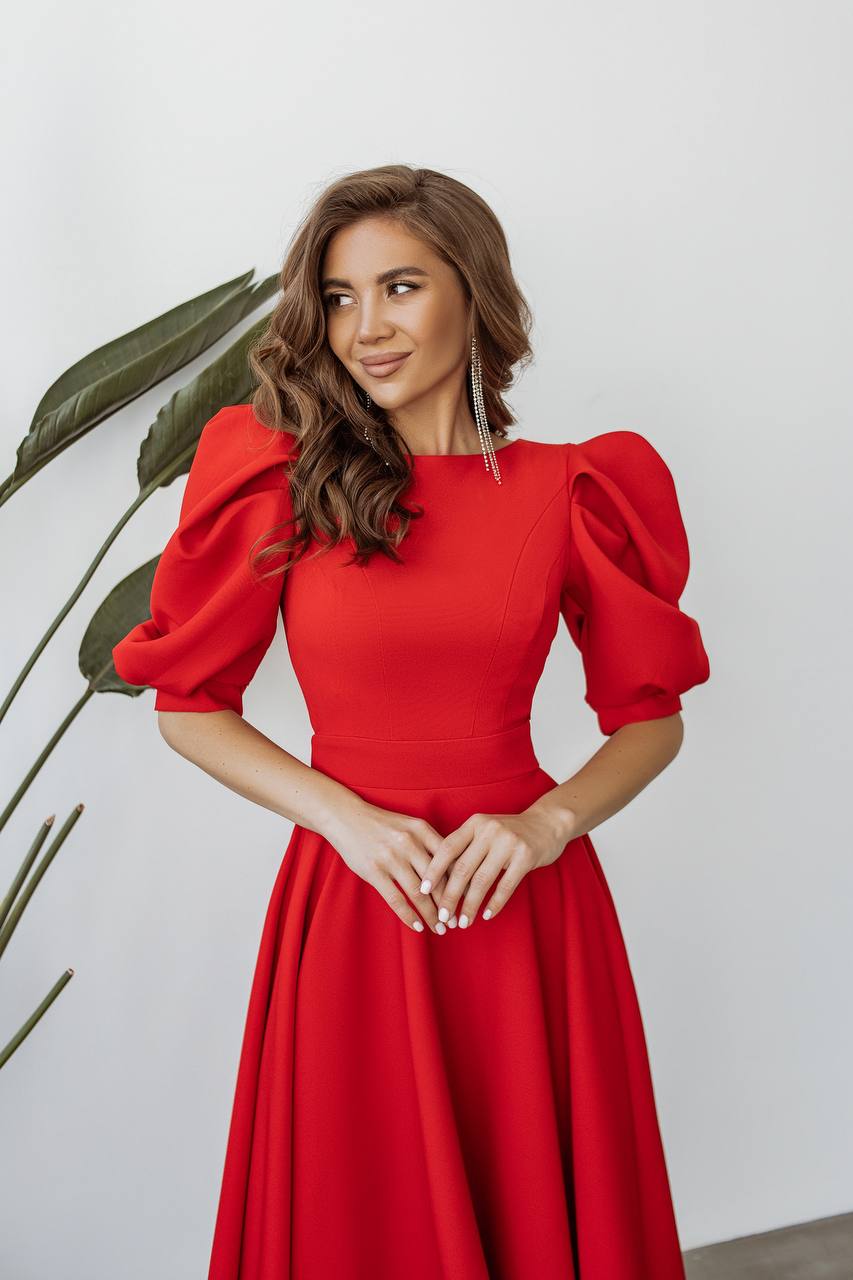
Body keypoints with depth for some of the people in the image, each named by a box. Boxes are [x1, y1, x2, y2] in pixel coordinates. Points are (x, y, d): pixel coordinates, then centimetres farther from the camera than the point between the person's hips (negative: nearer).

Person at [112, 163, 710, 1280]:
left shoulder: (569, 493, -1)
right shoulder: (281, 483, -3)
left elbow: (651, 718, 6)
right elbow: (187, 705, 2)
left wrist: (548, 822, -11)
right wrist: (344, 814, -10)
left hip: (525, 906, 1)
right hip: (348, 899, 0)